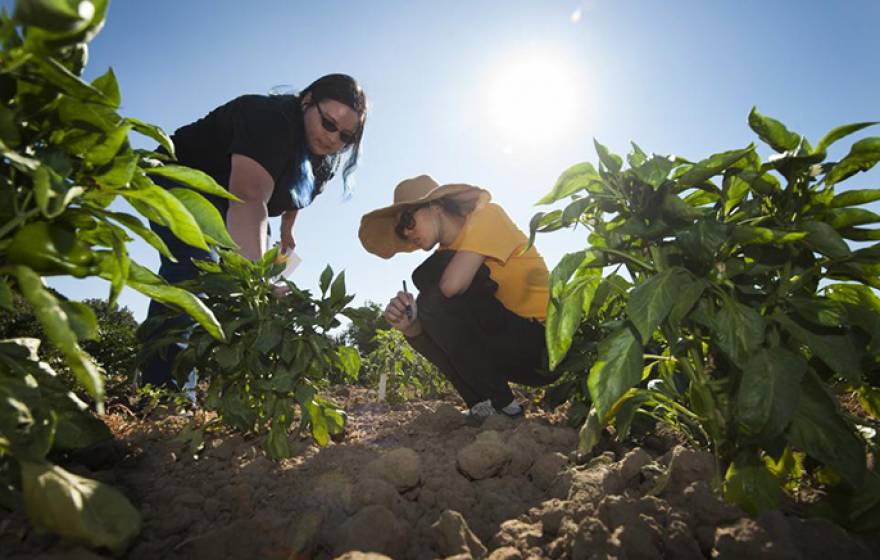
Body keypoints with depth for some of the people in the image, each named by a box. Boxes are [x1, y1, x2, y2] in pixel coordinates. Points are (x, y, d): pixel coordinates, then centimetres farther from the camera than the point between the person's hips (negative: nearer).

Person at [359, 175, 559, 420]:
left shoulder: (488, 216, -8)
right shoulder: (449, 256, 10)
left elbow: (452, 285, -28)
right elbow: (431, 341, 3)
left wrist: (426, 300, -6)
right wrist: (409, 325, -18)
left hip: (545, 340, -8)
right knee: (419, 326, 4)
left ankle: (502, 405, -11)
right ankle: (484, 408, 2)